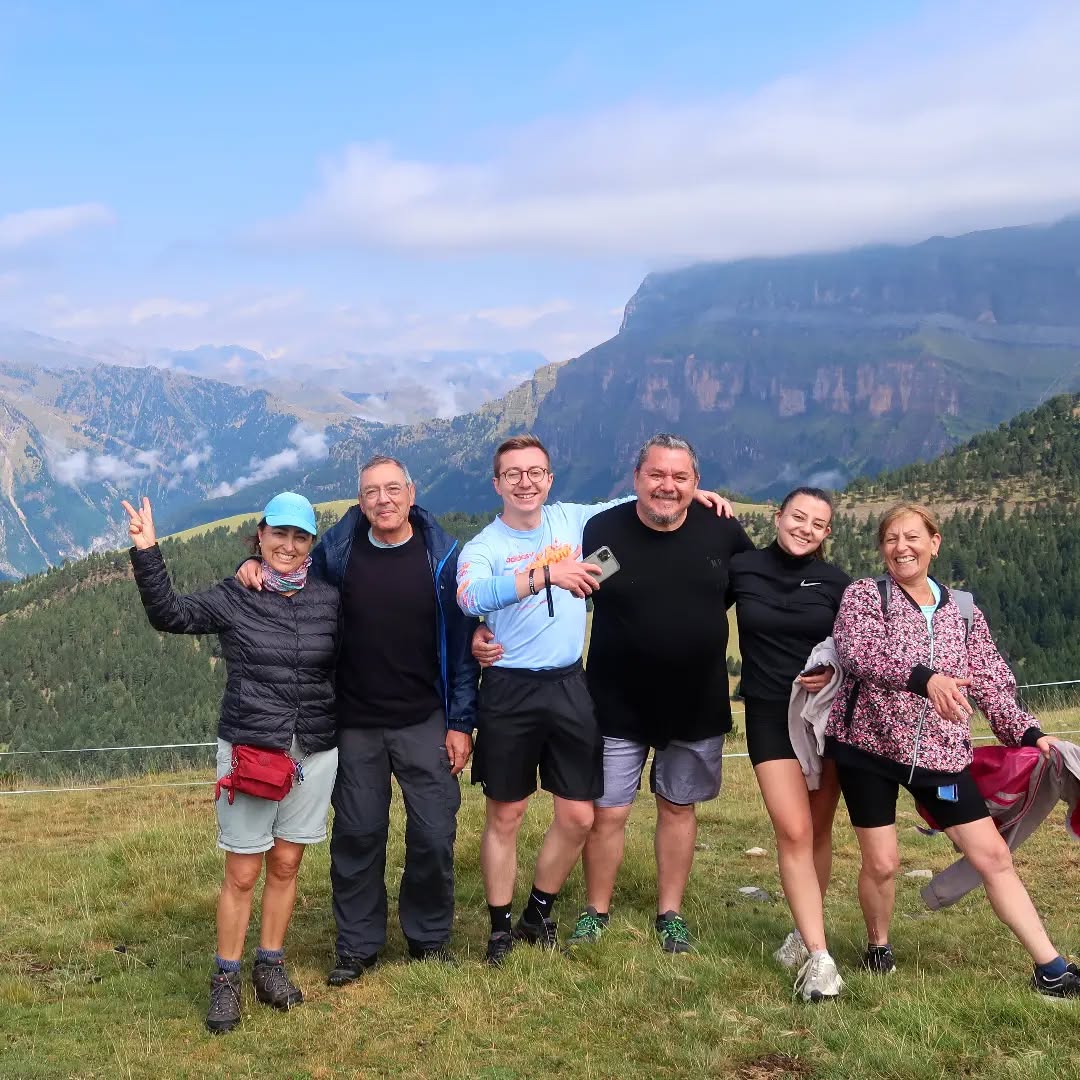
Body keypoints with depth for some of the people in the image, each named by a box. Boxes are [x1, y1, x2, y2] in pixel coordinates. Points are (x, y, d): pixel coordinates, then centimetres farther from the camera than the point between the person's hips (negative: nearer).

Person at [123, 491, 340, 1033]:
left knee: (285, 865, 10)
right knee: (242, 873, 1)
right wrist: (147, 554, -20)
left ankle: (270, 965, 24)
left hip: (315, 752, 2)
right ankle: (225, 979, 13)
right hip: (248, 749, -2)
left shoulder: (329, 599, 4)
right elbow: (169, 614, -11)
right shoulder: (233, 598, -2)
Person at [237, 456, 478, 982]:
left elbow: (462, 643, -2)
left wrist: (461, 722, -5)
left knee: (434, 834, 2)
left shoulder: (443, 557, -4)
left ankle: (429, 936, 24)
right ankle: (357, 945, 23)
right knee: (357, 835, 7)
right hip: (355, 723, 1)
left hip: (424, 722, -1)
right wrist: (258, 567, -7)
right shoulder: (336, 550, -1)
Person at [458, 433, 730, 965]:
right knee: (505, 815, 7)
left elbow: (634, 503, 21)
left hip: (569, 686, 4)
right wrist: (547, 573, -36)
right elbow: (470, 596, -30)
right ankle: (501, 928, 23)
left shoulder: (572, 519, 5)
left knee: (578, 816, 7)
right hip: (510, 690, -4)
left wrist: (688, 493, 5)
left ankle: (538, 914, 28)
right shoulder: (483, 546, -8)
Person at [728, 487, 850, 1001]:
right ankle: (819, 957, -10)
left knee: (818, 831, 10)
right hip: (769, 715, -1)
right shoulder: (742, 568, -3)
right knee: (793, 832, -11)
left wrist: (836, 672, -16)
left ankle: (805, 931, 29)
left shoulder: (835, 581, 0)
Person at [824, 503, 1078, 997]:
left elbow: (991, 682, 11)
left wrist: (1028, 733, -2)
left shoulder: (962, 611, 10)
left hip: (941, 753, 3)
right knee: (881, 862, 1)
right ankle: (878, 947, 29)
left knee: (993, 854, 1)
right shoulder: (864, 595, -3)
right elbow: (859, 652, -23)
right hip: (870, 746, -3)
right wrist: (923, 677, -38)